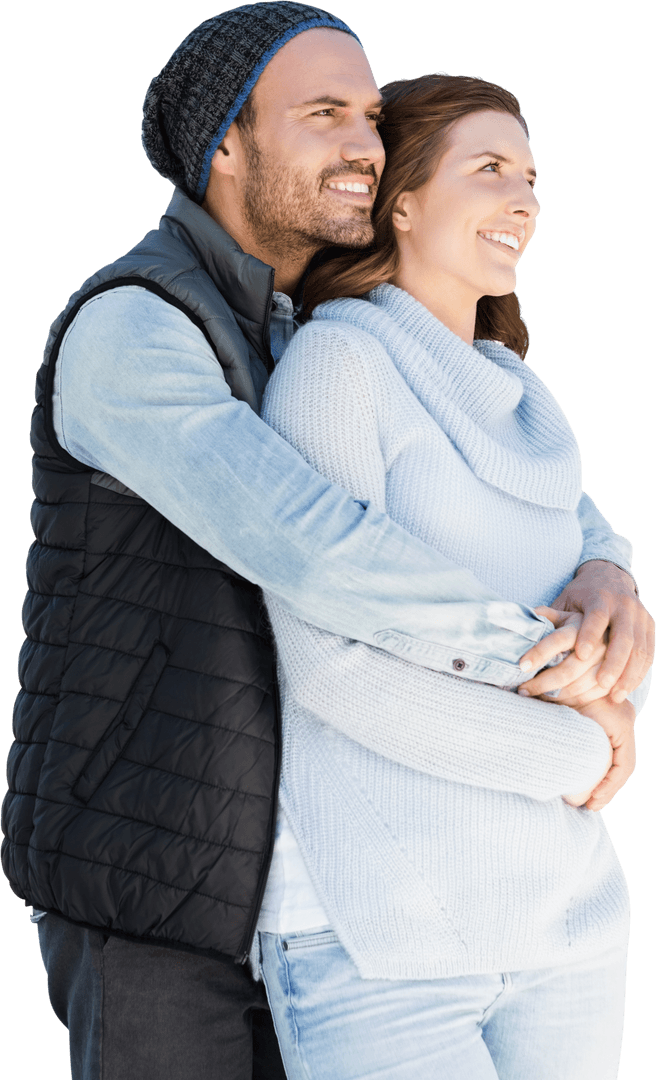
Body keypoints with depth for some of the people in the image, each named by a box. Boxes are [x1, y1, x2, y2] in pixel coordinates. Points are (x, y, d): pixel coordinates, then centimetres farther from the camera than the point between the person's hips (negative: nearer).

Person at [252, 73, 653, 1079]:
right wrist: (573, 760, -9)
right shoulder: (328, 362, -10)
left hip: (558, 918, 8)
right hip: (374, 933, -8)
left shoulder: (514, 409, 15)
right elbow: (335, 663, -18)